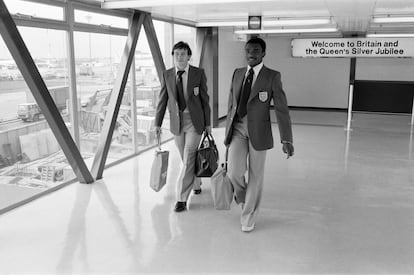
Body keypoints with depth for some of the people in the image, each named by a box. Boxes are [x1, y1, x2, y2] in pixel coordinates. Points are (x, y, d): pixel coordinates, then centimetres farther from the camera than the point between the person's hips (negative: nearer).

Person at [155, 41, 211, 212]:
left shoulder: (199, 73, -5)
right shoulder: (167, 75, 1)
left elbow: (205, 100, -1)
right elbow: (162, 100, 2)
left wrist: (208, 124, 0)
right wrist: (158, 124, -4)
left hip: (194, 121, -3)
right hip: (176, 122, 3)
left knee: (188, 160, -7)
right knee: (187, 159, 15)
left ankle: (182, 199, -1)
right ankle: (196, 184, 41)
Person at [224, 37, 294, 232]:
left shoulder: (272, 76, -6)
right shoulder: (237, 74, 7)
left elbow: (281, 109, -11)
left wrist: (286, 140, -19)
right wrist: (227, 132, 15)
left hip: (259, 132, -2)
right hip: (237, 130, 3)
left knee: (255, 176, 7)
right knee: (234, 172, -12)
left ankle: (248, 217, 26)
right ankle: (242, 194, 24)